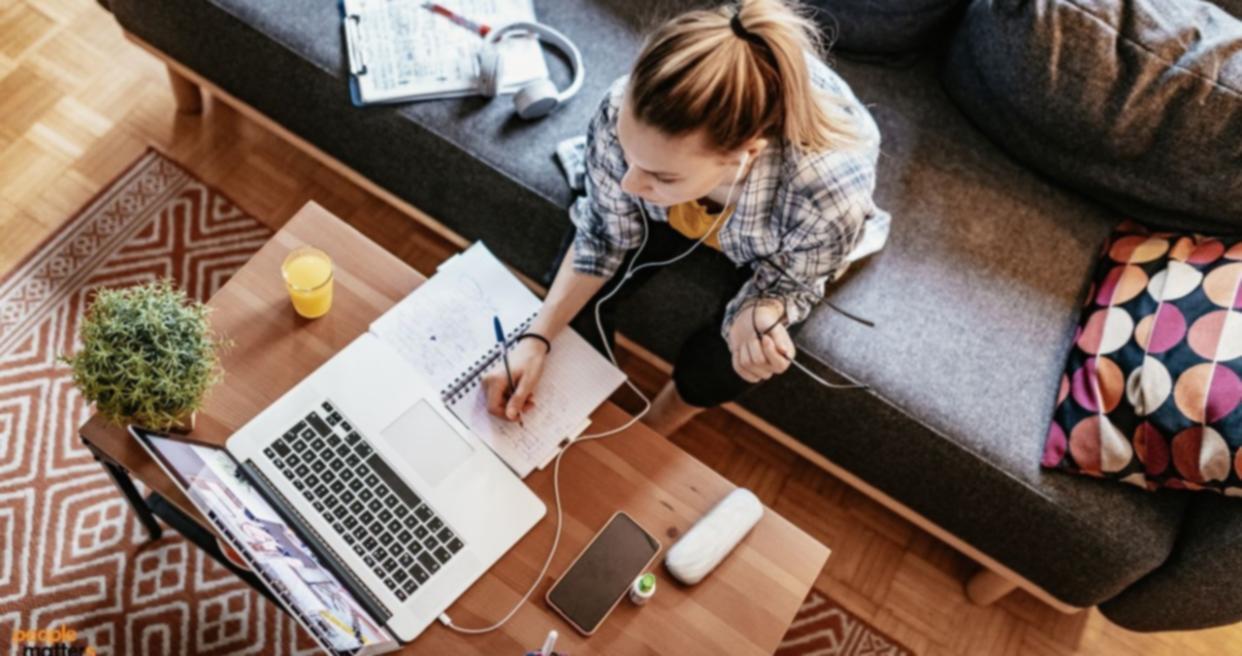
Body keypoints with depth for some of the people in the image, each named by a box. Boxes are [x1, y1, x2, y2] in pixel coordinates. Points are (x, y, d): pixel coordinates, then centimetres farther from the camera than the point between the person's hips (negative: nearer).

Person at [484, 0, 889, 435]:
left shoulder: (829, 194, -46)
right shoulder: (623, 114, -39)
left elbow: (787, 283, -22)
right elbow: (602, 237, -18)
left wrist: (758, 314, -46)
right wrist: (536, 338, -25)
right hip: (672, 209, 2)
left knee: (715, 372, -14)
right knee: (577, 308, -8)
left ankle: (653, 429, 21)